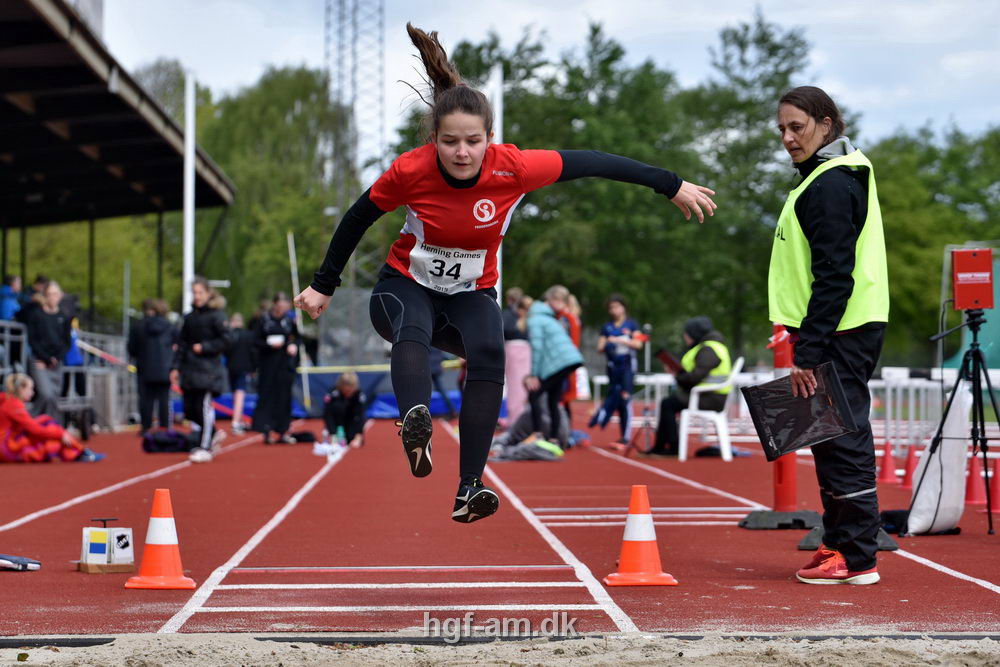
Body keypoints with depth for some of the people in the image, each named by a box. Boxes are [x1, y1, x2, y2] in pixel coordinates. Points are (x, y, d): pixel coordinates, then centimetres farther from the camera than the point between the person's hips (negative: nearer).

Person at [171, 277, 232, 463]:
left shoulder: (216, 315, -5)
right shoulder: (190, 317, 13)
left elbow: (226, 340, -10)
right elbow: (181, 344, 14)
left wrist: (204, 347, -13)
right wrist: (175, 367, 8)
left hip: (208, 369, -7)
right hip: (189, 370, 7)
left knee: (204, 407, -8)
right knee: (189, 409, 5)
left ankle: (204, 448, 0)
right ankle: (214, 434, 27)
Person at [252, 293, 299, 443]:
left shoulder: (289, 320, 3)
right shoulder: (264, 320, -2)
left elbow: (296, 338, 12)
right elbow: (256, 341, -1)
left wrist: (294, 345, -9)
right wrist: (269, 344, -18)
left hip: (285, 364, 2)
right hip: (268, 364, -2)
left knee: (284, 397, 3)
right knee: (267, 396, -3)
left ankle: (282, 431, 10)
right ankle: (267, 431, -2)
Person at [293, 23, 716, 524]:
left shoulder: (512, 168, -22)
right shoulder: (409, 172, -22)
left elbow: (590, 163, -11)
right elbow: (357, 219, -4)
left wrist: (671, 186, -5)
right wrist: (323, 287, 4)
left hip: (470, 296, 1)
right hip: (405, 287, -1)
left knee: (489, 355, -30)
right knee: (411, 332, -36)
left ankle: (469, 490, -35)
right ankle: (415, 421, -65)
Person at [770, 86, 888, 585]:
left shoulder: (830, 185, -14)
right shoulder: (837, 177, 18)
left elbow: (834, 276, -21)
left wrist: (809, 350, -22)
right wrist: (801, 334, 20)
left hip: (839, 334, -11)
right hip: (847, 332, 11)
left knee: (841, 437, -8)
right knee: (836, 438, 13)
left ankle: (856, 558, -6)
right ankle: (840, 544, 20)